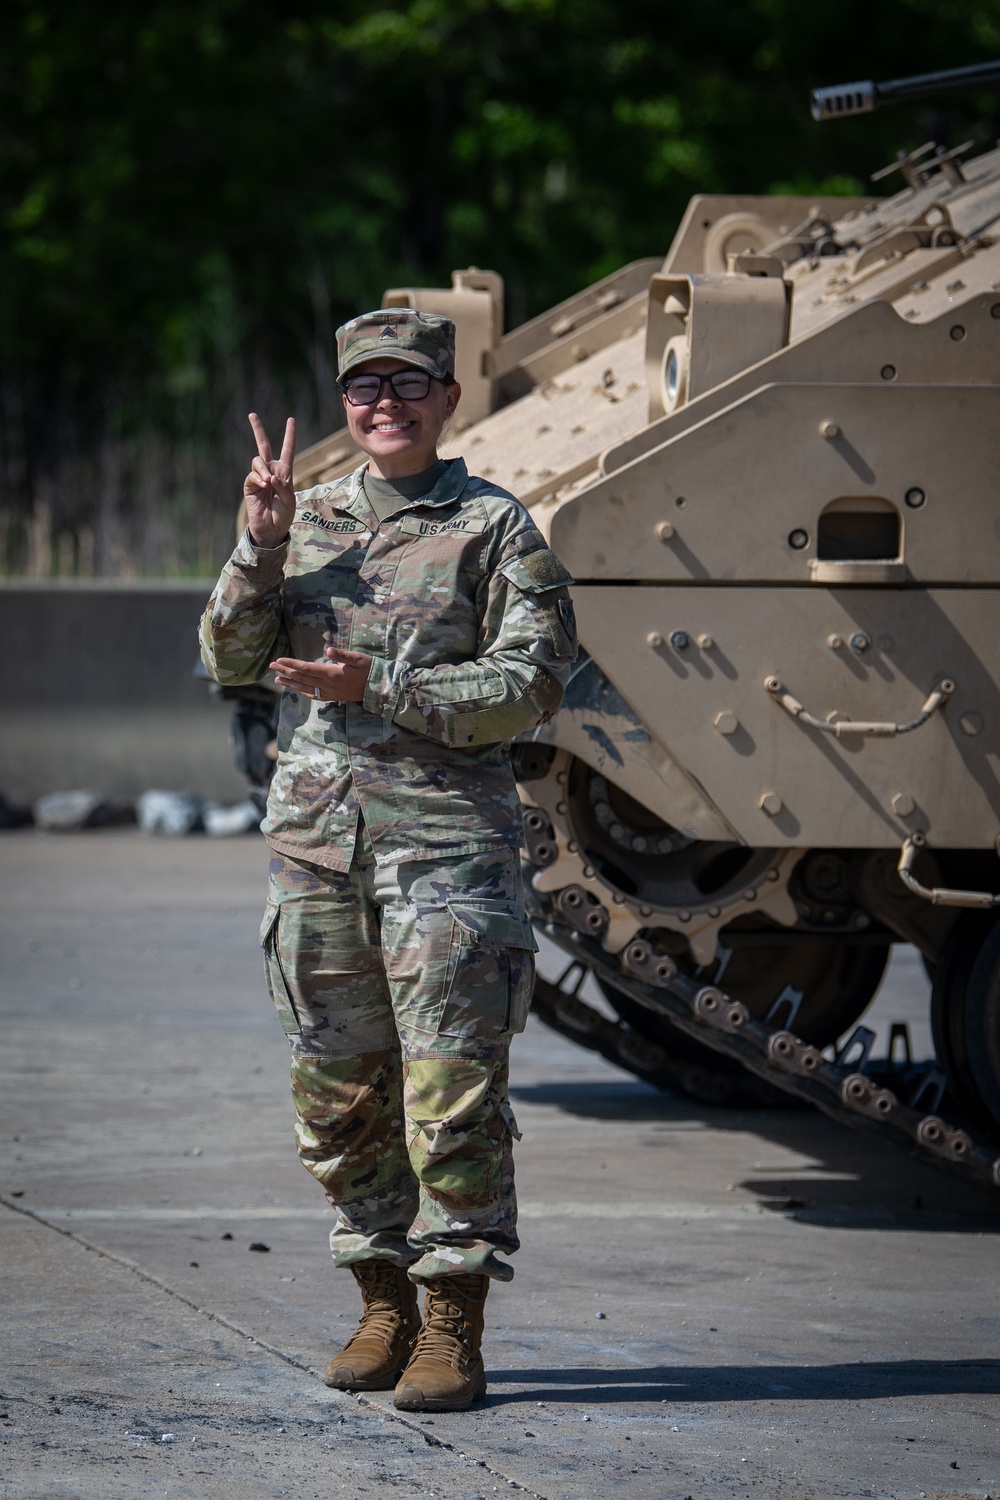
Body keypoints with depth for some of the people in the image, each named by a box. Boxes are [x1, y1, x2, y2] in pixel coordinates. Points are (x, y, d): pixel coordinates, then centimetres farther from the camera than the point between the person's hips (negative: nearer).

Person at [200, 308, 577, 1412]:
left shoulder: (496, 529, 0)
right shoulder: (308, 520, 14)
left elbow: (531, 687, -7)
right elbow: (229, 659, 8)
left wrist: (381, 686, -15)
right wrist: (261, 544, -6)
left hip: (446, 843, -4)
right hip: (315, 839, 5)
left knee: (452, 1097, -8)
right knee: (339, 1094, 8)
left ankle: (454, 1329, -2)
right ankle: (384, 1306, 20)